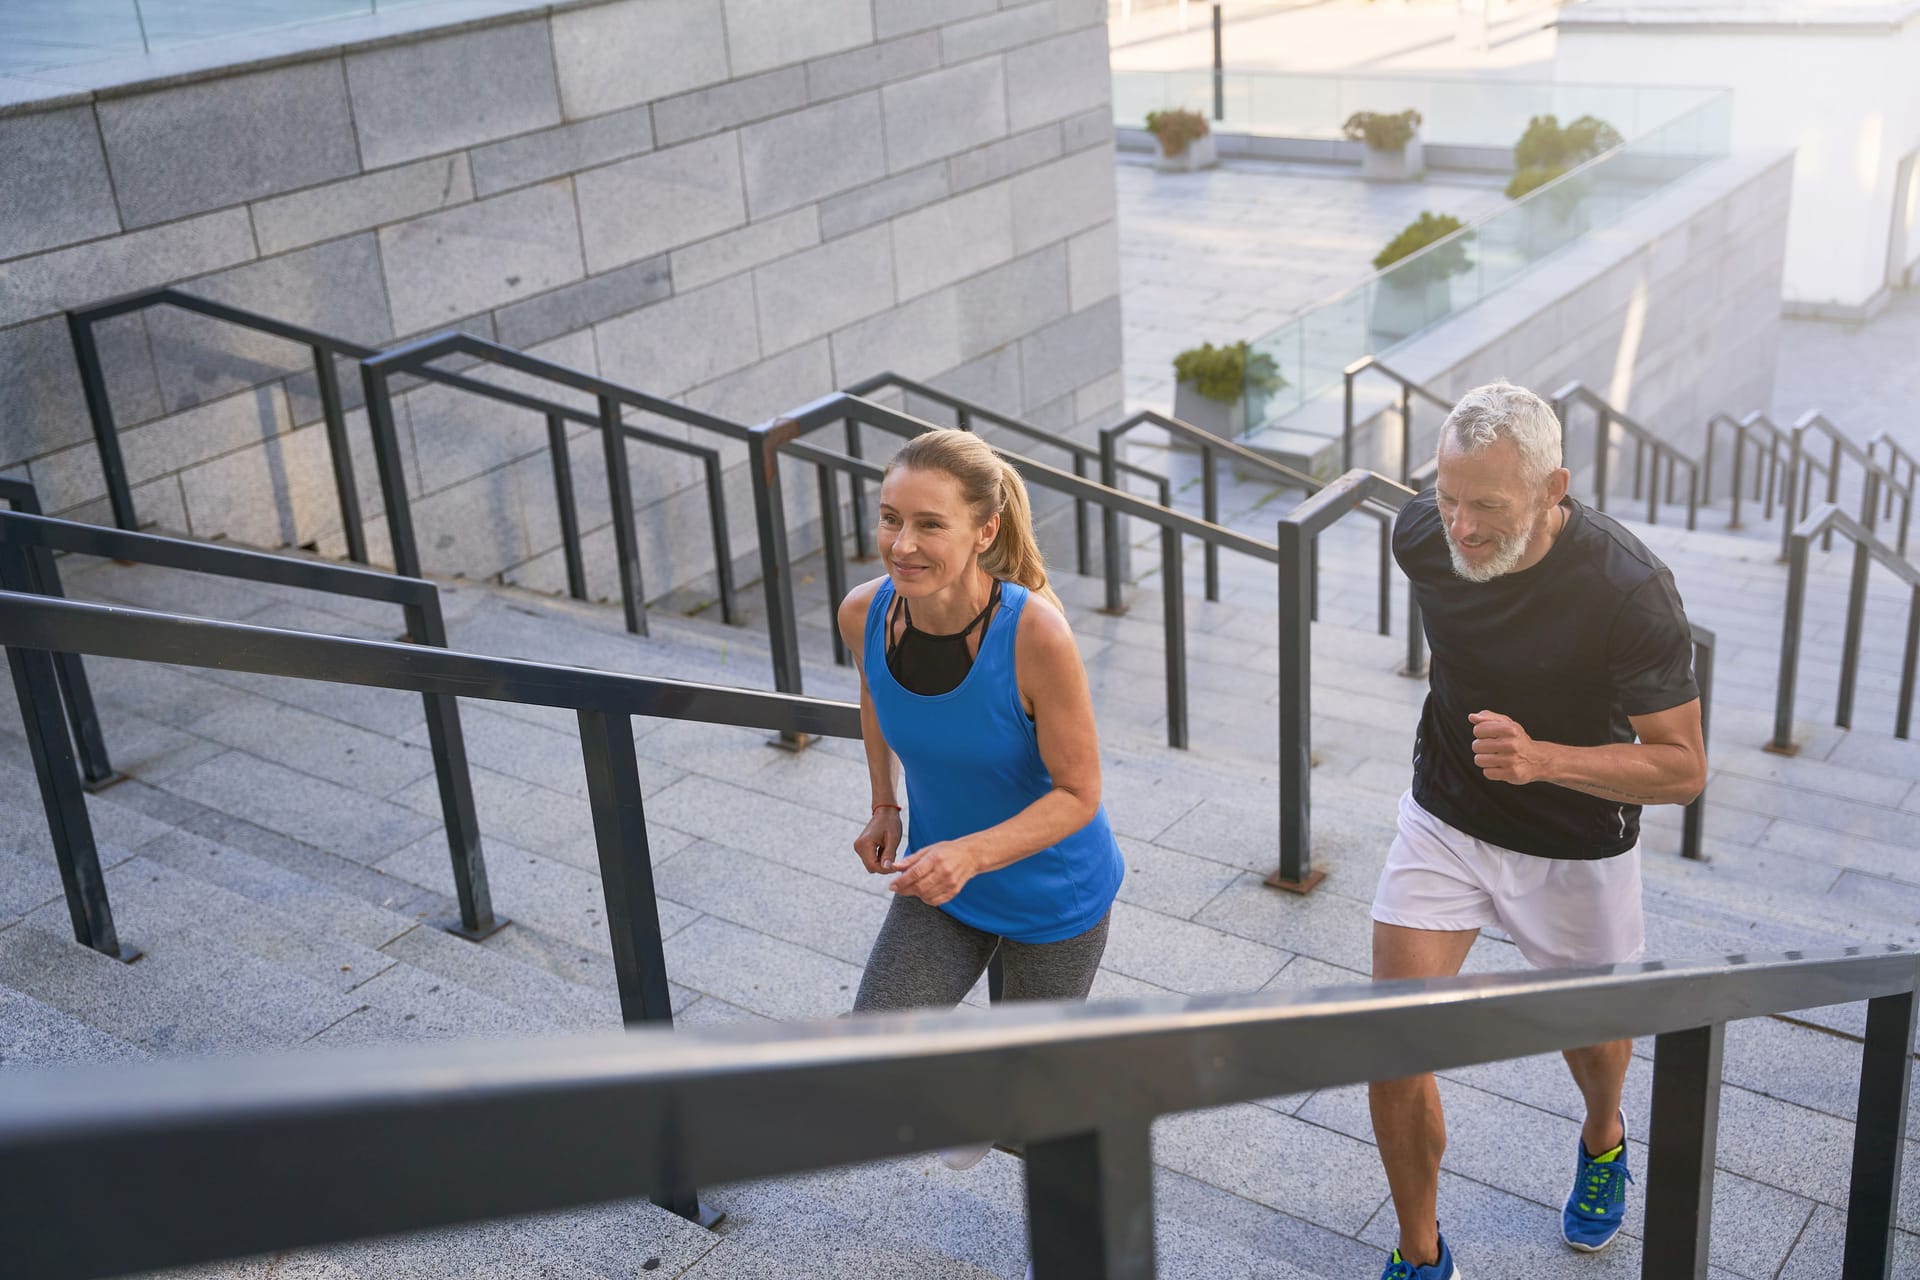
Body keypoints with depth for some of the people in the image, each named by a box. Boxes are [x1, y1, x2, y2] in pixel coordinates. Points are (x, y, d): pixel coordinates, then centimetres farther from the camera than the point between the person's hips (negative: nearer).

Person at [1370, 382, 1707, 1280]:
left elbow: (1682, 768, -25)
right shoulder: (1423, 536, -16)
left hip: (1576, 851, -2)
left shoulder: (1629, 590, -30)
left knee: (1589, 1029, 22)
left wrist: (1543, 758, -40)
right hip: (1443, 824, 3)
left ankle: (1603, 1140, 59)